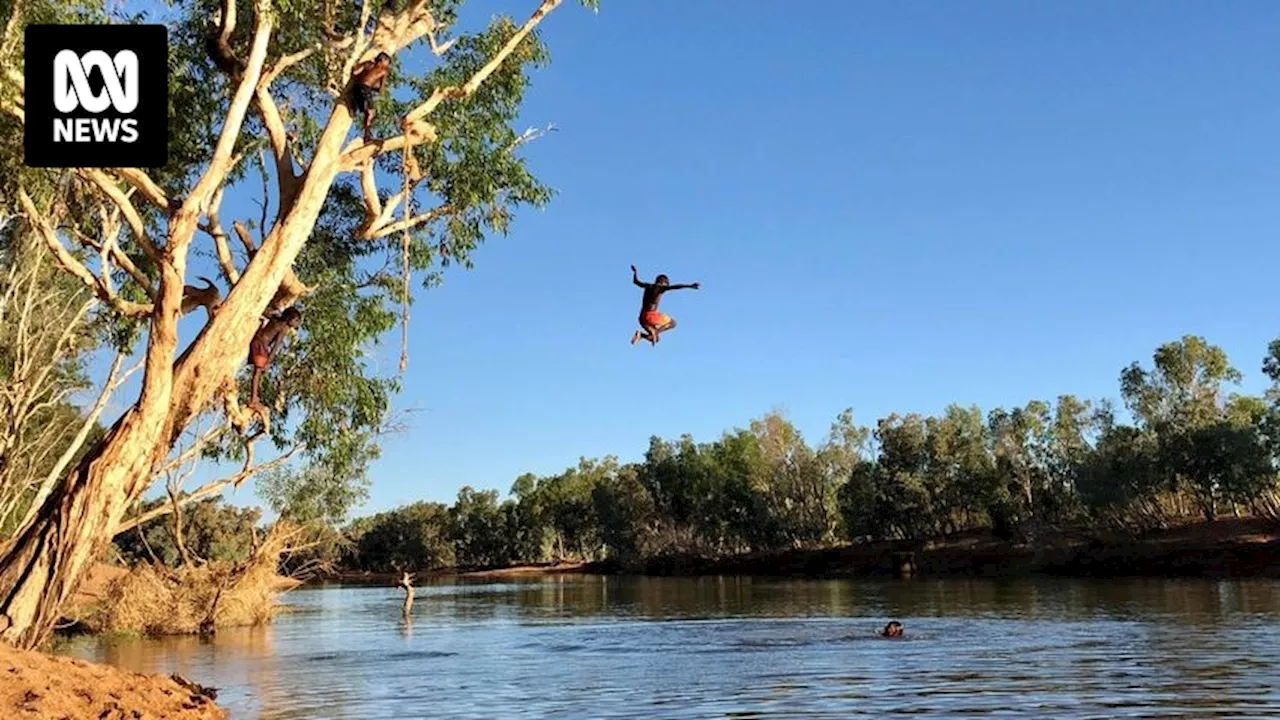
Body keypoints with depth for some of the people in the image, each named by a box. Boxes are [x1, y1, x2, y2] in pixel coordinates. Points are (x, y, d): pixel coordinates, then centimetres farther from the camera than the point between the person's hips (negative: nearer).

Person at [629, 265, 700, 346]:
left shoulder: (648, 286, 18)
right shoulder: (660, 287, 0)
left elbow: (636, 281, 37)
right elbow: (675, 287, -16)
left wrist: (635, 272, 57)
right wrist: (690, 286, -24)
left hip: (642, 318, 7)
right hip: (651, 315, -7)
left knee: (655, 338, 18)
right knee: (672, 323, 7)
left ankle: (641, 334, -11)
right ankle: (655, 332, -16)